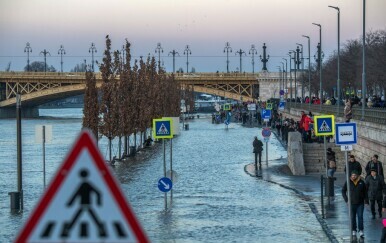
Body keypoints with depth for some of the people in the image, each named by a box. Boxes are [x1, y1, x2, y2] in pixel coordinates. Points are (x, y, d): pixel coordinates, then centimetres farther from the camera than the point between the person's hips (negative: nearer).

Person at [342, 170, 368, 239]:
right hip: (352, 203, 0)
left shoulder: (361, 182, -1)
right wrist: (346, 199, -6)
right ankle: (354, 231, 15)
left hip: (360, 203, 0)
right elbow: (343, 191, 4)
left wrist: (366, 200, 2)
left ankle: (361, 231, -5)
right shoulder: (348, 182, -5)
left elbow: (365, 192, 7)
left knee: (360, 217, -6)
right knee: (353, 217, 6)